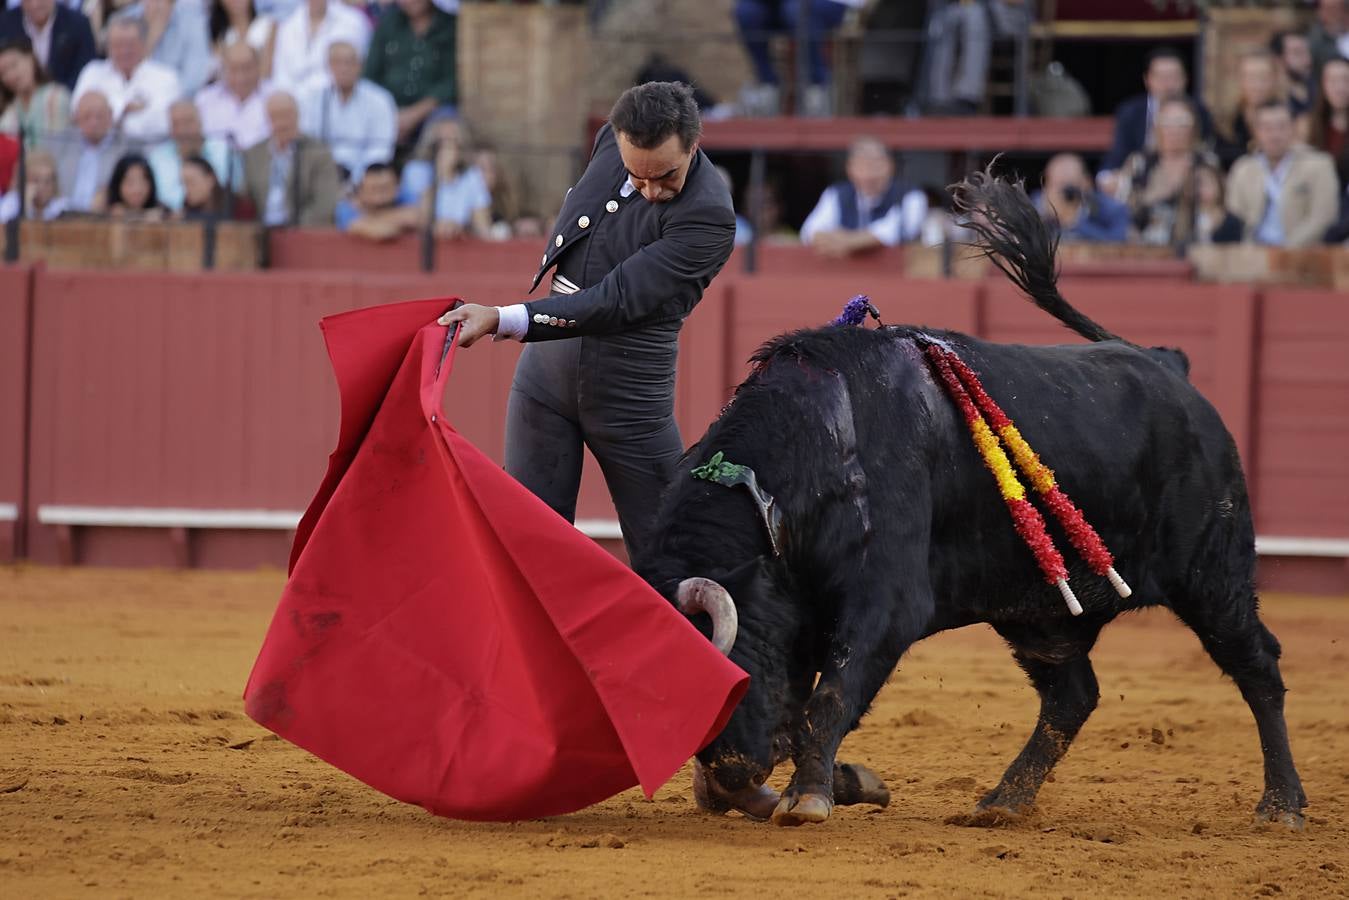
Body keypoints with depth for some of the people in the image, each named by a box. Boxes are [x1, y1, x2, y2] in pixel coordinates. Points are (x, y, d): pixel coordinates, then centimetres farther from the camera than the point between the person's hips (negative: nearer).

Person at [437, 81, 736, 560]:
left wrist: (502, 320, -33)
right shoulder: (611, 140, -2)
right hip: (547, 364, 5)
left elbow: (616, 302, -28)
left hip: (630, 385, -5)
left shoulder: (708, 215, -22)